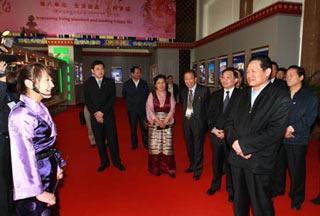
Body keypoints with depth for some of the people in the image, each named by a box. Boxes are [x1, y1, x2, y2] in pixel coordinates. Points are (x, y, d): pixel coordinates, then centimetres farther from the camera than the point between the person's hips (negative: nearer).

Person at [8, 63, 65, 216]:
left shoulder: (40, 108, 1)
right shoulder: (21, 114, -24)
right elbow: (25, 157, -23)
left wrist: (57, 166, 14)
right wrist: (38, 191, -18)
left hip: (49, 174, 8)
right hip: (34, 179, -8)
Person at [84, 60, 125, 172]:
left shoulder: (110, 82, 3)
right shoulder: (88, 83, 5)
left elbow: (112, 99, -4)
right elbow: (87, 101, 1)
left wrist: (102, 112, -13)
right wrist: (96, 114, -10)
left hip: (108, 115, -1)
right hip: (95, 116, 1)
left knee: (112, 139, 2)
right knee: (99, 140, 7)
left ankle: (116, 161, 16)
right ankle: (104, 162, 21)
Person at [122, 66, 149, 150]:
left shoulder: (144, 83, 3)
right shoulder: (126, 84, 1)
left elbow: (147, 95, 9)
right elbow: (124, 95, 11)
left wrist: (144, 103, 4)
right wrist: (130, 103, 10)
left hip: (143, 109, 0)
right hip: (132, 110, 0)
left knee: (144, 127, 2)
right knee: (133, 128, 10)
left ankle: (146, 144, 15)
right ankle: (134, 144, 23)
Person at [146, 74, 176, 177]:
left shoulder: (170, 95, 7)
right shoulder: (151, 95, 4)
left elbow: (172, 109, 0)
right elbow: (149, 109, -4)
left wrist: (165, 121, -14)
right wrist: (158, 121, -15)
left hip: (167, 124, 1)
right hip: (154, 124, -1)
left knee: (167, 146, 1)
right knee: (154, 146, 2)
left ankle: (168, 168, 12)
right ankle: (155, 168, 15)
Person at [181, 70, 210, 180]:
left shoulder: (204, 90, -8)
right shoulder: (183, 91, 9)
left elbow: (207, 107, -8)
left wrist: (206, 122, -11)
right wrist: (184, 118, 6)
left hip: (198, 121, -5)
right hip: (186, 121, 6)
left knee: (198, 147, 5)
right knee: (189, 146, 18)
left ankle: (197, 170, 22)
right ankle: (192, 165, 39)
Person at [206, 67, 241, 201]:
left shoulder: (241, 96, -7)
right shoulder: (215, 95, 9)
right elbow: (210, 114, 9)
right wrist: (213, 128, -6)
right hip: (215, 134, 4)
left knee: (230, 163, 9)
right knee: (216, 161, 17)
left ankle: (231, 189, 30)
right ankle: (215, 184, 39)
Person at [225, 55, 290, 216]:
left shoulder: (281, 98, -9)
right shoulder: (243, 95, 10)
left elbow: (274, 132, -18)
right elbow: (230, 121, 7)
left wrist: (244, 145, -17)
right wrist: (235, 142, -11)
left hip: (258, 162, -5)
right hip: (237, 157, 5)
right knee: (239, 200, 21)